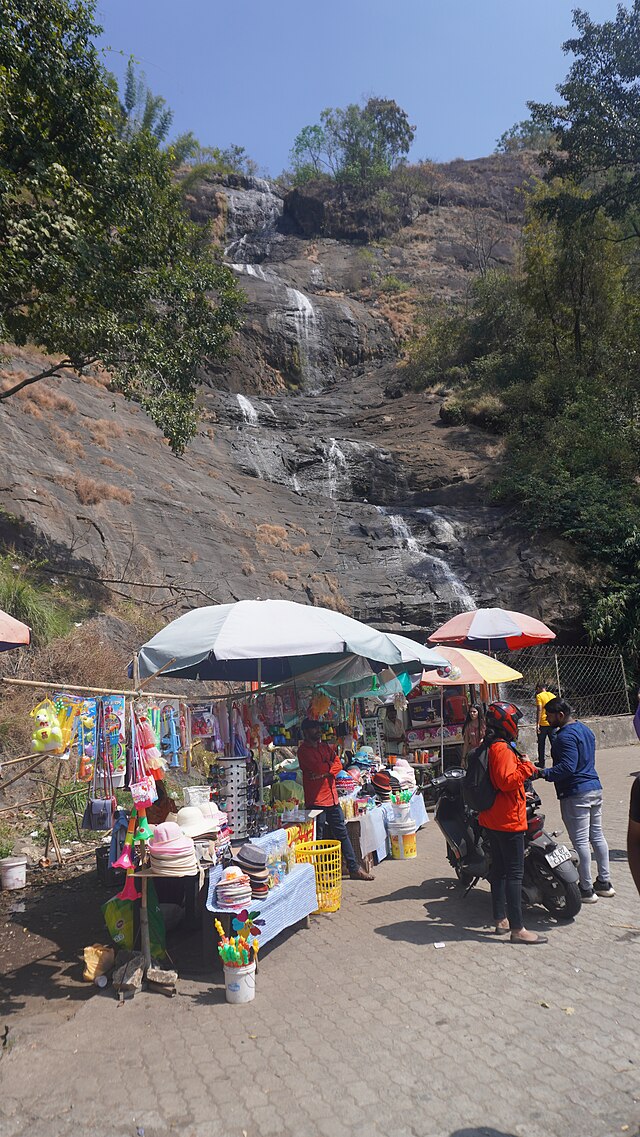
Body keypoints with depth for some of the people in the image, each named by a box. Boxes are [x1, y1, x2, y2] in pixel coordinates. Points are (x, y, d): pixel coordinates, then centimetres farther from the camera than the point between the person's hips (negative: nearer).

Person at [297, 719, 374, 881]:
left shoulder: (325, 747, 15)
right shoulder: (303, 750, -8)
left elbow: (338, 765, 4)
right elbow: (318, 767, -21)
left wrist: (324, 772, -13)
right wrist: (329, 764, 0)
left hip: (332, 798, 7)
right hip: (316, 800, -7)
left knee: (342, 833, 12)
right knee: (318, 838, 0)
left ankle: (354, 868, 19)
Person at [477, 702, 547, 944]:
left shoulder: (489, 747, 13)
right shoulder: (502, 749, -19)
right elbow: (507, 781, -28)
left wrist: (521, 793, 25)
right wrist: (526, 766, -19)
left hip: (493, 819, 10)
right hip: (508, 820, -10)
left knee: (499, 870, 16)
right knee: (514, 874, -5)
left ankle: (500, 920, 25)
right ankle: (517, 929, -1)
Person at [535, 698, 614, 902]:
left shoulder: (566, 736, -17)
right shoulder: (585, 729, 13)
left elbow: (567, 767, -26)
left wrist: (543, 774, -23)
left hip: (575, 794, -10)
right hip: (595, 788, 10)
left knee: (580, 841, -2)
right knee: (597, 836, 15)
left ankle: (586, 889, 4)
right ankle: (604, 882, 24)